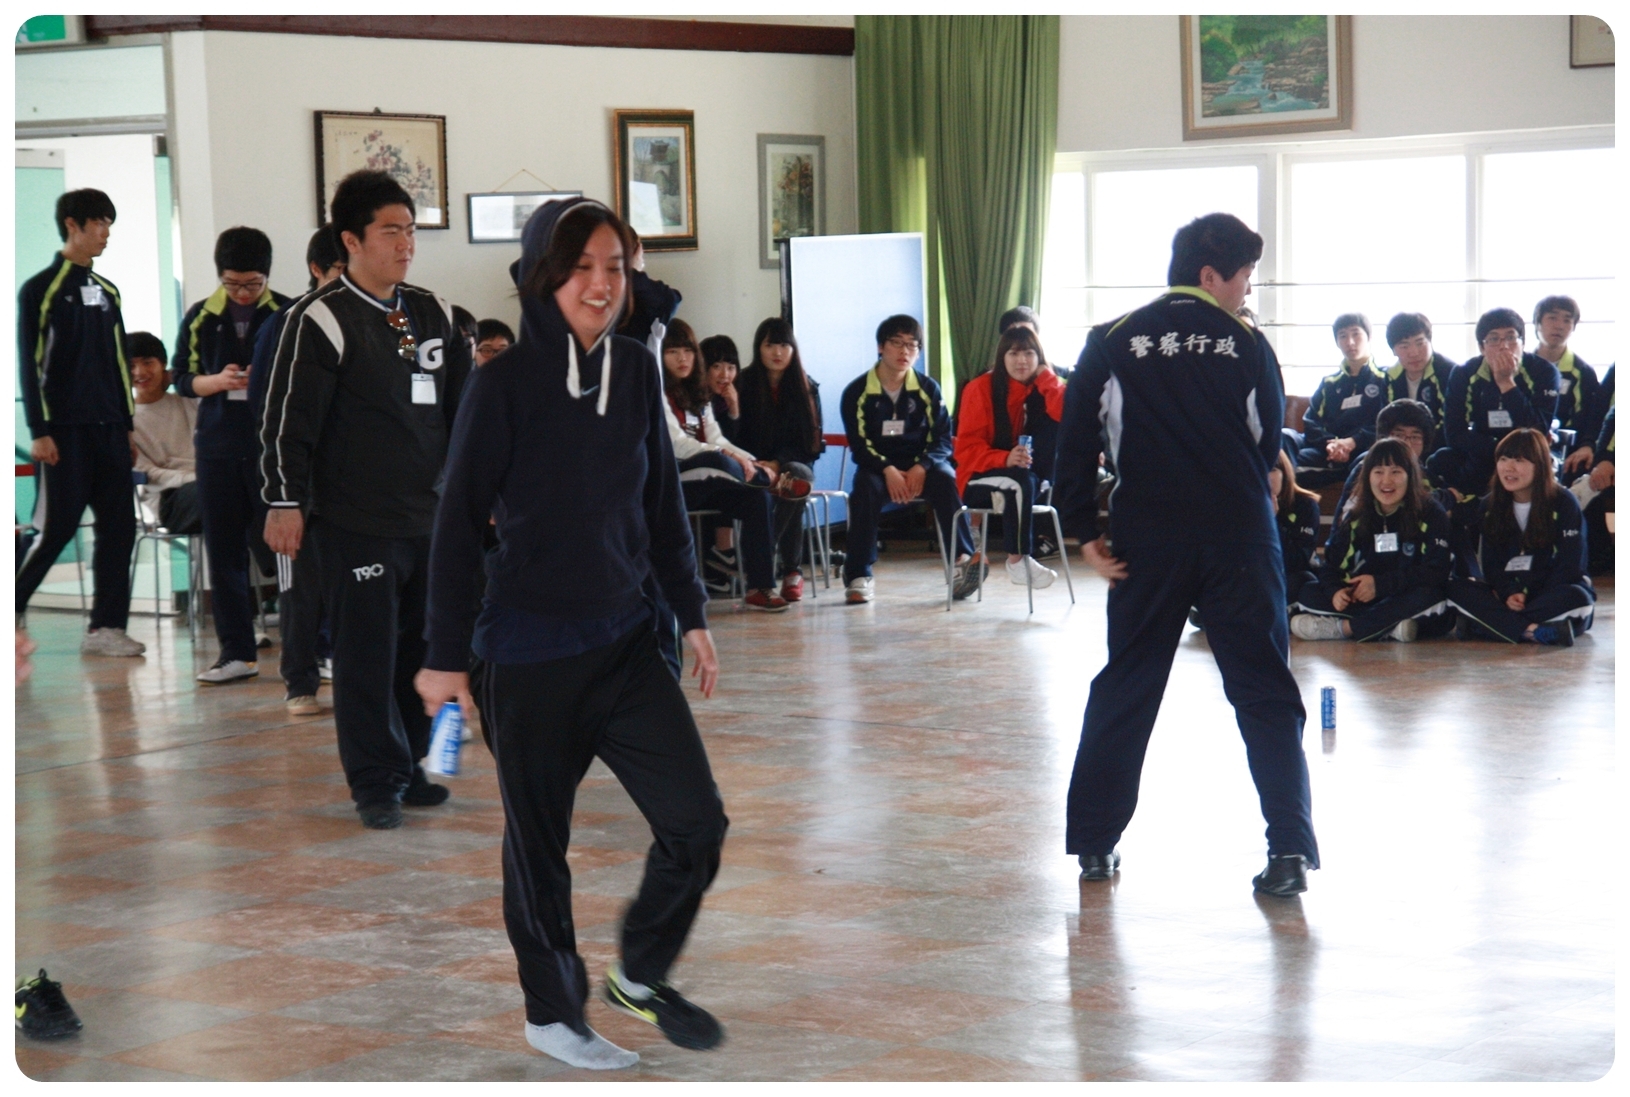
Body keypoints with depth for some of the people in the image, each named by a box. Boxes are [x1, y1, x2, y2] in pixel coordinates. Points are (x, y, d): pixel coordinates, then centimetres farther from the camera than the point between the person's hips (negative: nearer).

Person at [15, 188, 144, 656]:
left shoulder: (106, 292, 15)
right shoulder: (39, 289, -4)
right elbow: (28, 364, -7)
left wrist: (128, 425, 14)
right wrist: (38, 432, -12)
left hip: (108, 428, 6)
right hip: (64, 431, -6)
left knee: (118, 527, 0)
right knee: (57, 527, -6)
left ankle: (106, 627, 3)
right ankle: (11, 611, 11)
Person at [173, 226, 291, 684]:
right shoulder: (200, 317, 7)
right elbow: (181, 376, 10)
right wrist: (216, 381, -10)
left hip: (275, 444, -3)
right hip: (218, 446, 3)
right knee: (224, 550, 6)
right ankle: (237, 652, 13)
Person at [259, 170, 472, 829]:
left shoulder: (432, 315, 13)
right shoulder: (322, 320, -8)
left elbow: (463, 409, 21)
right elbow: (289, 420, -10)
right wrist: (285, 502, -13)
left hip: (429, 514, 7)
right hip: (355, 521, -6)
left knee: (423, 646, 10)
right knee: (367, 651, -4)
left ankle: (410, 764, 23)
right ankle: (377, 782, 4)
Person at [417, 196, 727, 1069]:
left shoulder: (637, 370, 3)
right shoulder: (506, 377, -12)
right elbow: (460, 517, -9)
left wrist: (691, 612, 13)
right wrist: (446, 654, -9)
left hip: (625, 639, 5)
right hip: (529, 653, -5)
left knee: (697, 822, 1)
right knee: (539, 842, 8)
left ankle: (642, 973, 25)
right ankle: (552, 1014, 27)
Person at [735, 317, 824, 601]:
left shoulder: (806, 387, 6)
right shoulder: (744, 384, 2)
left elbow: (811, 441, 2)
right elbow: (735, 438, -3)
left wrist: (778, 463, -15)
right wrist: (761, 467, -22)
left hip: (796, 462, 1)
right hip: (757, 467, -1)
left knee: (796, 476, -36)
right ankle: (791, 569, -31)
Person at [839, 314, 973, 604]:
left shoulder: (927, 388, 2)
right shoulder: (857, 392, -2)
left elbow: (942, 438, -3)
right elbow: (860, 444, -7)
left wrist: (921, 467, -23)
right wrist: (888, 470, -25)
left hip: (921, 464, 1)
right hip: (877, 466, -1)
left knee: (946, 480, -31)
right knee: (865, 489, -33)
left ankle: (964, 561, -40)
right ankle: (858, 577, -32)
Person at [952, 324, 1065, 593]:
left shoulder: (1040, 388, 2)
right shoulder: (981, 388, -8)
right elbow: (967, 448, -15)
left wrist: (1046, 378, -16)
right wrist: (1005, 459, -32)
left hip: (1028, 470, 4)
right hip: (980, 480, -4)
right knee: (1020, 481, -38)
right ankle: (1018, 561, -29)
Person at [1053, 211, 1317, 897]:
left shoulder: (1113, 343, 2)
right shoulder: (1246, 344, 0)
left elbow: (1076, 443, -2)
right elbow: (1270, 444, 8)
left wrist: (1084, 532, 2)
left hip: (1146, 541, 1)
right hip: (1239, 540, -1)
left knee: (1124, 691, 13)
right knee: (1265, 694, 4)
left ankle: (1095, 843, 16)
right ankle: (1290, 849, -4)